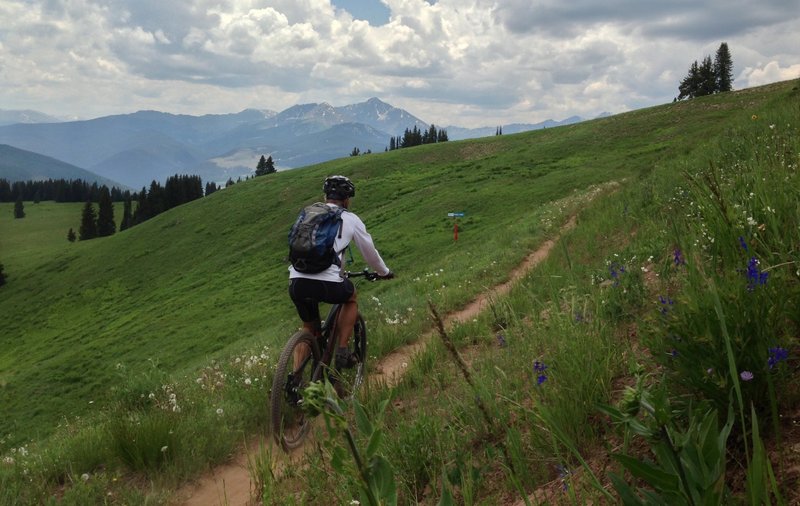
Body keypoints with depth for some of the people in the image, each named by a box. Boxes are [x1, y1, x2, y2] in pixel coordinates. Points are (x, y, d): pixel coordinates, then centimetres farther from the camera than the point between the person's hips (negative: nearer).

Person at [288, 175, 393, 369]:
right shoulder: (350, 219, 11)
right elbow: (369, 252, 20)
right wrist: (384, 272, 40)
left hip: (297, 282, 4)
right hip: (327, 284, -3)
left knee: (309, 328, 26)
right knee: (351, 298, 30)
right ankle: (342, 351, 20)